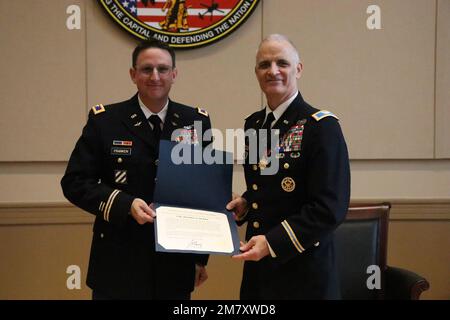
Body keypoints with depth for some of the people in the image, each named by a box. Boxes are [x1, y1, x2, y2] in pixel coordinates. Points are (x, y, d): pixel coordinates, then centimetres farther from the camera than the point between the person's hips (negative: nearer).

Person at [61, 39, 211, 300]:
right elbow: (75, 182, -4)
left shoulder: (196, 122, 3)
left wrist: (202, 256, 7)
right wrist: (125, 205, -18)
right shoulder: (104, 121, -3)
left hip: (176, 264, 2)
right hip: (119, 265, -1)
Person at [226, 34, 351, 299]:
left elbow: (330, 207, -18)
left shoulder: (322, 126, -13)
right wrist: (245, 203, 0)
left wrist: (272, 242, -21)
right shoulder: (253, 124, 9)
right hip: (257, 267, 6)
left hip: (302, 271, -6)